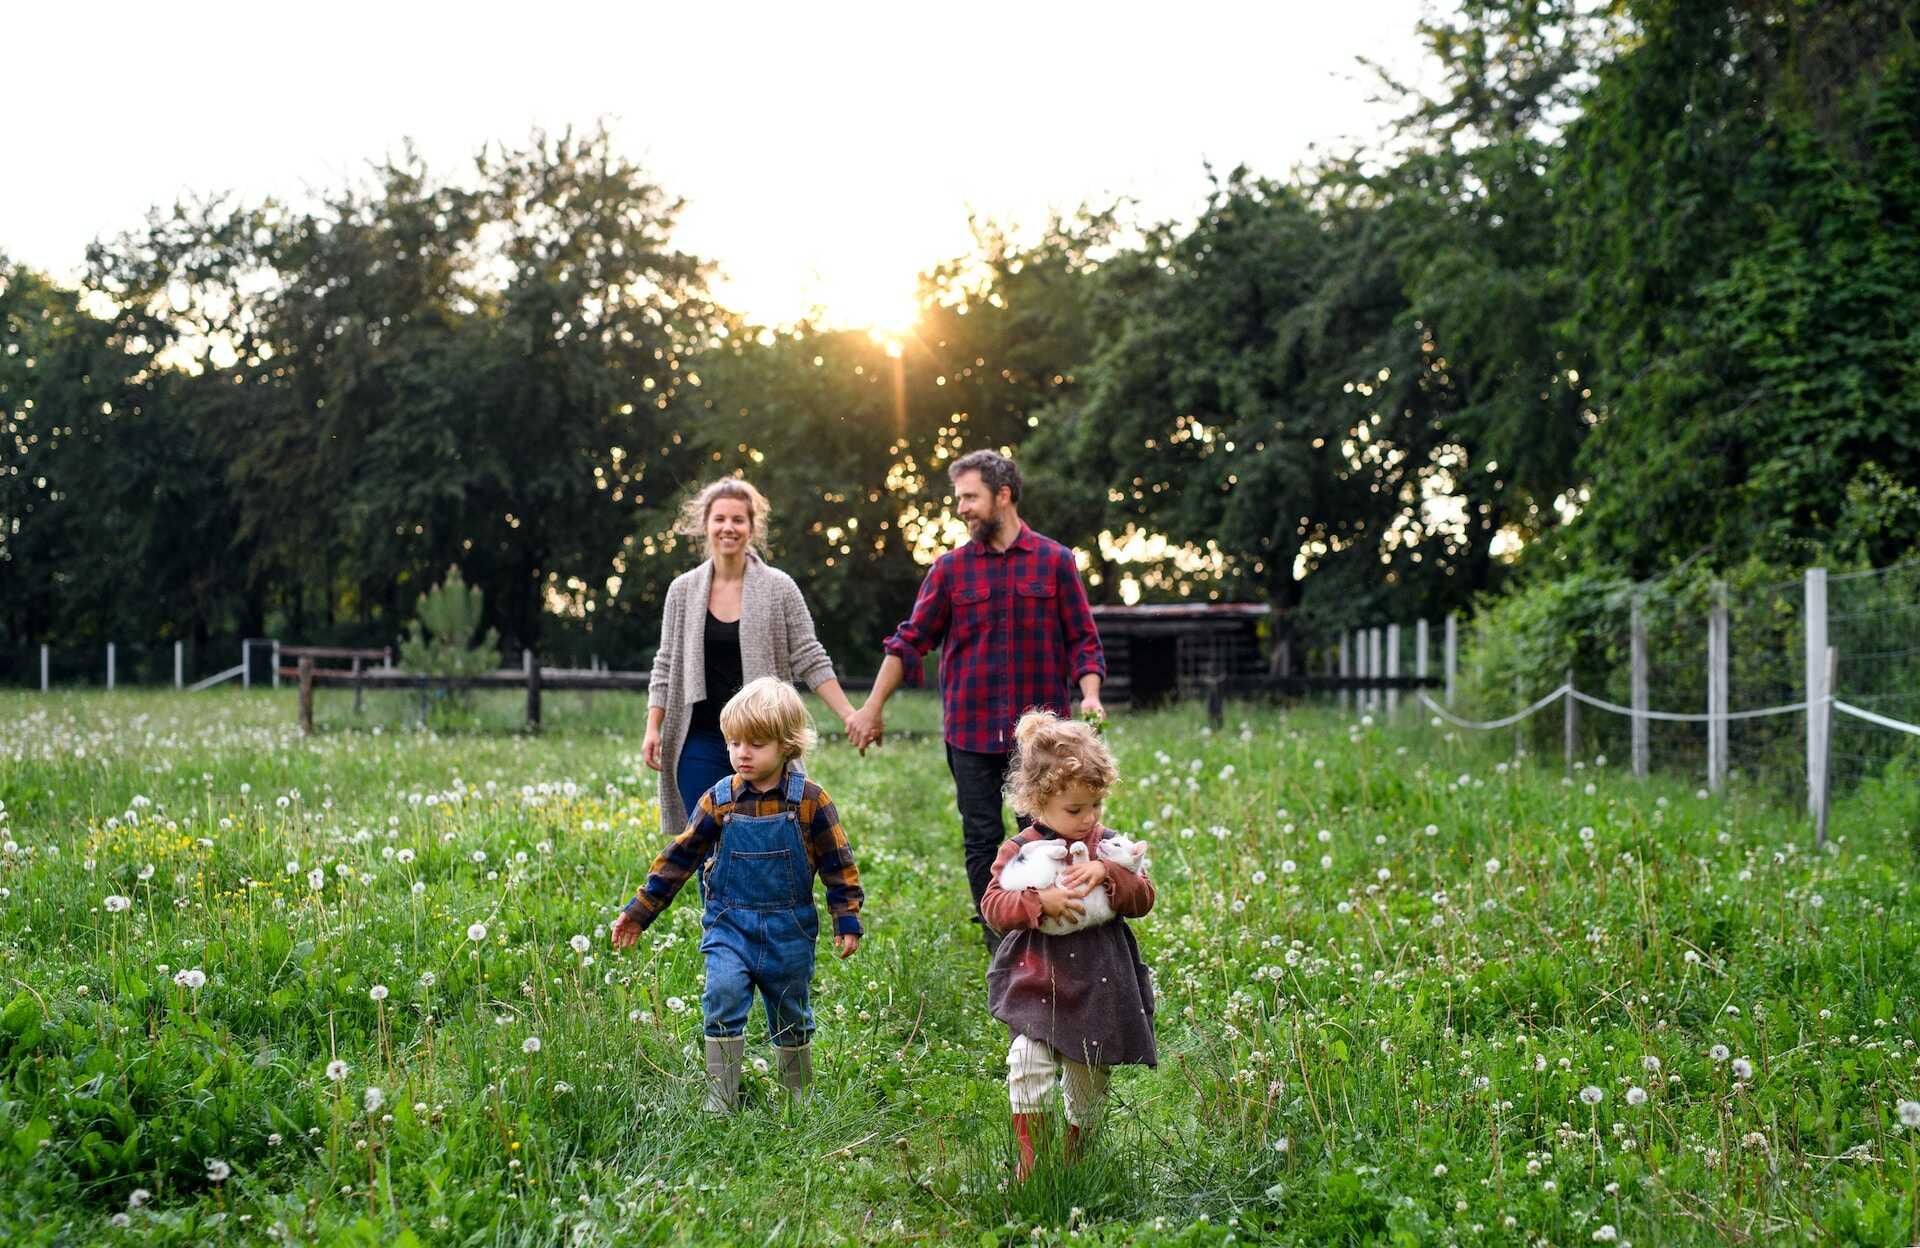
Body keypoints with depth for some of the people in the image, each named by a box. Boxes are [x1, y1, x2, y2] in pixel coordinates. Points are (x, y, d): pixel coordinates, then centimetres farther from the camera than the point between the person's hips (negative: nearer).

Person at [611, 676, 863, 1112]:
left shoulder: (809, 801, -8)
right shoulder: (719, 800, -5)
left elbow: (837, 863, -1)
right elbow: (679, 857, 1)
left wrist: (847, 920, -3)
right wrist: (639, 910, 0)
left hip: (788, 930, 0)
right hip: (729, 924, 0)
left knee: (791, 1016, 11)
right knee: (723, 994, -20)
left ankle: (799, 1097, 33)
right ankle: (719, 1099, -12)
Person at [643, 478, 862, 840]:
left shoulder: (779, 588, -1)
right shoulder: (683, 591, 6)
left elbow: (810, 661, 0)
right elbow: (666, 666, 10)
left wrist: (849, 715, -8)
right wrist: (653, 729, 2)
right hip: (702, 740, 2)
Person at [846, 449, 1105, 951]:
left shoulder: (1055, 561, 2)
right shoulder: (951, 568, 5)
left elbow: (1083, 640, 3)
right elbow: (911, 641, 6)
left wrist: (1090, 696, -14)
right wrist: (872, 707, 2)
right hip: (972, 732, 2)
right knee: (981, 844, 5)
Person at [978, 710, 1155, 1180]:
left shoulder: (1108, 847, 4)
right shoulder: (1020, 850, -4)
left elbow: (1144, 898, -1)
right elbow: (993, 905, -11)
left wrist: (1107, 875, -18)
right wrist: (1040, 902, -27)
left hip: (1099, 988, 3)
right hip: (1037, 983, -3)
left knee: (1089, 1080, 12)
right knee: (1029, 1064, -20)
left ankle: (1074, 1155, 31)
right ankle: (1029, 1157, -7)